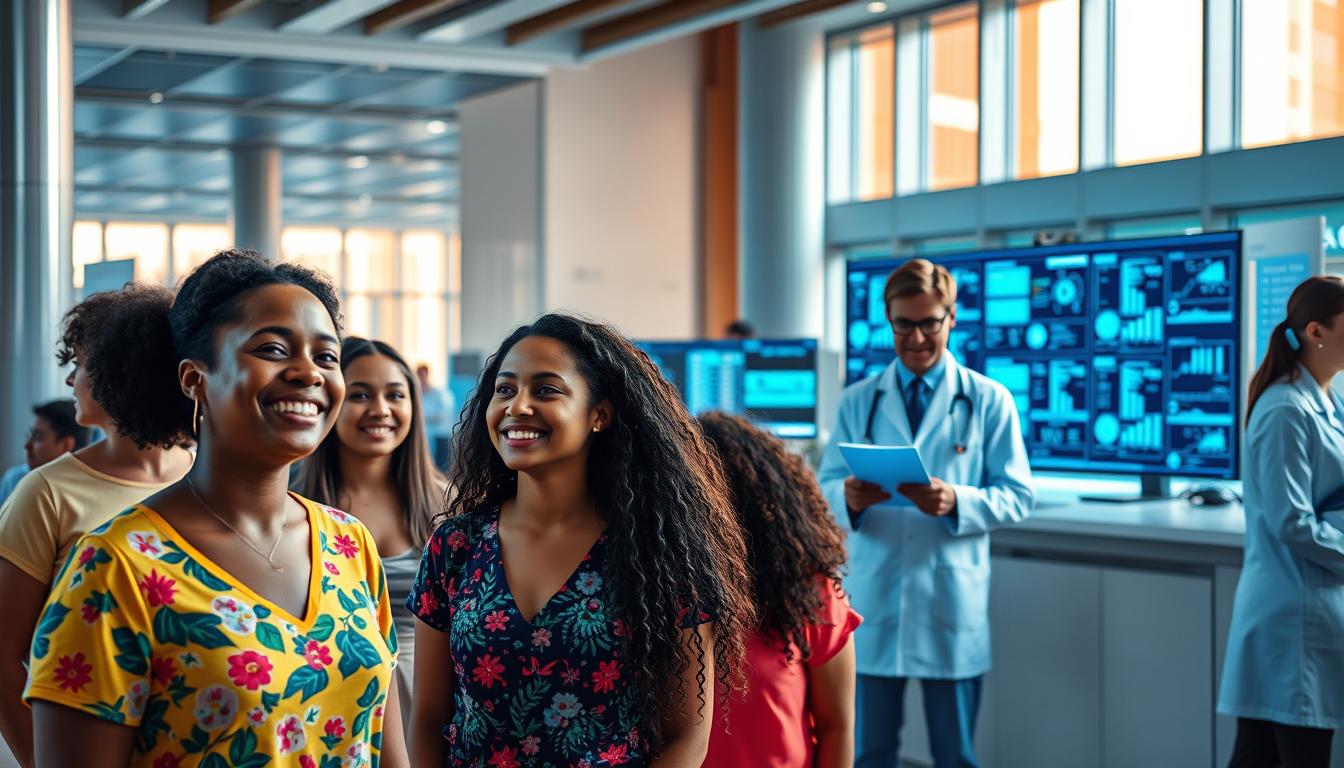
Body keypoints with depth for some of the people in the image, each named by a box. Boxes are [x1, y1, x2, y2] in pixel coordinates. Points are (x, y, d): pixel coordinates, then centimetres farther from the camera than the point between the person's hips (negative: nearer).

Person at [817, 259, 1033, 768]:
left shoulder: (990, 401, 1)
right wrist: (848, 497, -20)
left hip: (951, 602, -1)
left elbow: (1018, 497, -2)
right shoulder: (857, 401, 7)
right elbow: (823, 489, 4)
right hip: (872, 599, 2)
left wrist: (957, 502, -21)